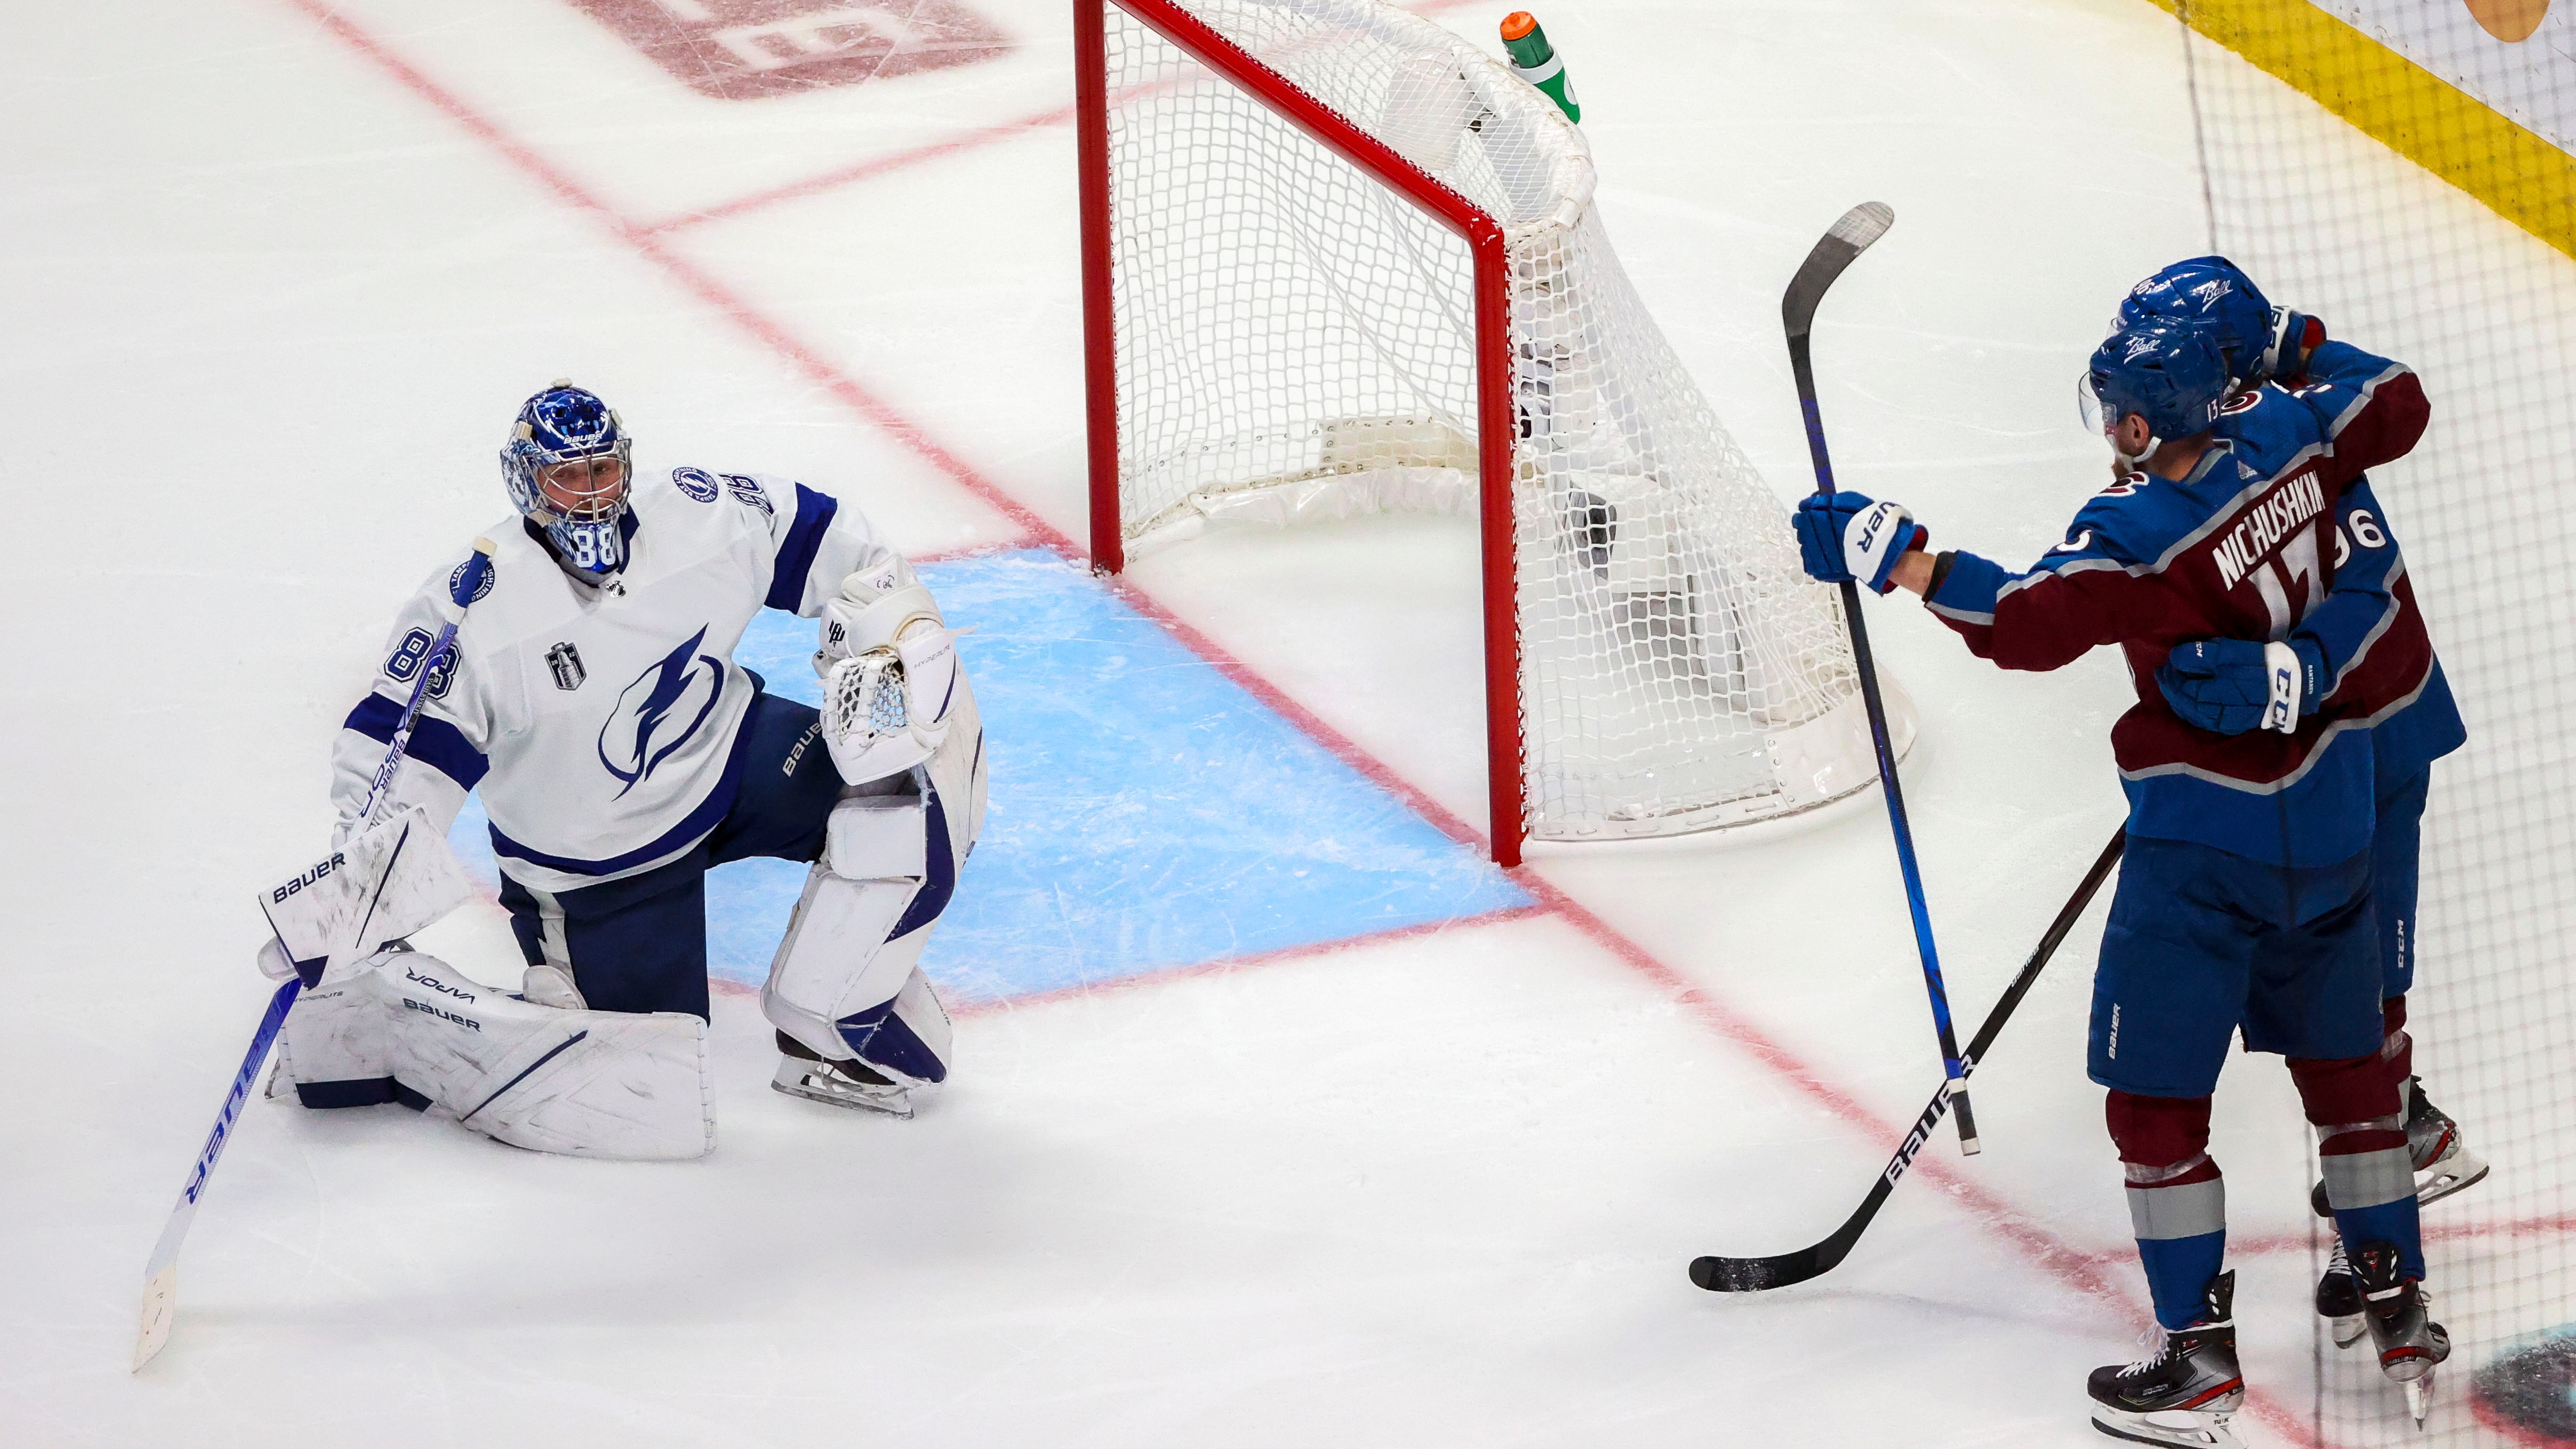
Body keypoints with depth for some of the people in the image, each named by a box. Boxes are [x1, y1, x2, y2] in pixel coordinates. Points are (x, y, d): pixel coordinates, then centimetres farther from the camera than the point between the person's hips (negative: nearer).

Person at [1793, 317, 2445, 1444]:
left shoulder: (2140, 536, -24)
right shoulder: (2283, 433, -3)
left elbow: (2026, 621, -34)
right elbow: (2397, 410, 14)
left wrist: (1891, 553, -33)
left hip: (2208, 848, -8)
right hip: (2331, 821, 8)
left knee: (2156, 1096, 0)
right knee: (2342, 1059, 21)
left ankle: (2200, 1358, 0)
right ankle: (2400, 1309, 27)